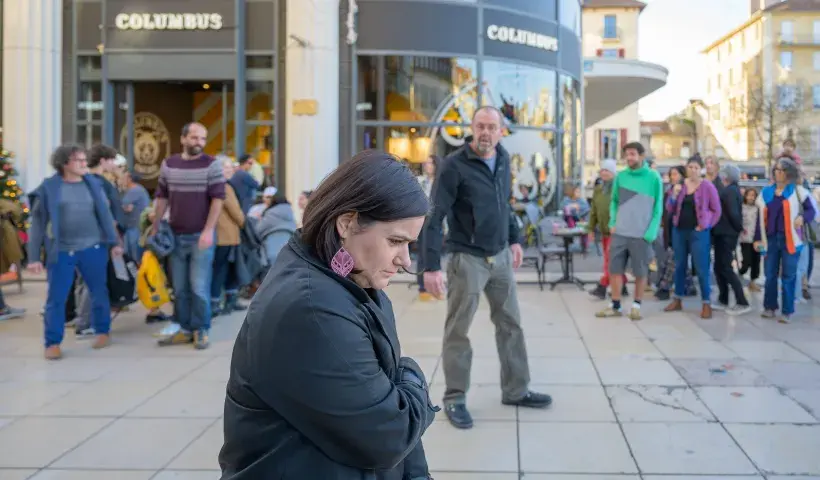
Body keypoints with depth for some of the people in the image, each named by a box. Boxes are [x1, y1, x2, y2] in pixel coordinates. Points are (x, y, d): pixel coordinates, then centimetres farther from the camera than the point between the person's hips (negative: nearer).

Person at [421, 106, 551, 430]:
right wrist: (431, 267, -25)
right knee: (458, 331, 4)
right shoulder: (454, 166, -16)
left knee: (510, 325, 13)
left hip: (500, 256, 7)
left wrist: (514, 239, 18)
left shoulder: (503, 159, 4)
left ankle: (515, 391, 27)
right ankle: (455, 399, 16)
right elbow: (434, 218, -19)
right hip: (467, 258, -6)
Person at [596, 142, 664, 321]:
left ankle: (636, 306, 19)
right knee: (615, 270, 5)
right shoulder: (620, 176, 5)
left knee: (641, 272, 5)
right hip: (620, 233, 3)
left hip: (641, 235, -3)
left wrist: (651, 232, -12)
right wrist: (612, 223, 0)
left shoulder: (653, 177, -4)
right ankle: (615, 305, 15)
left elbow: (658, 207, -4)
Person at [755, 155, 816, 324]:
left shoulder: (798, 191, 0)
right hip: (771, 239, 3)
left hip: (790, 239, -3)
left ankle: (787, 311, 5)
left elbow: (812, 210, 0)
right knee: (770, 275, 6)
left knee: (788, 276, -2)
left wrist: (803, 217, -22)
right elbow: (760, 217, 12)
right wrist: (758, 238, 9)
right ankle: (770, 307, 18)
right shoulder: (766, 191, 10)